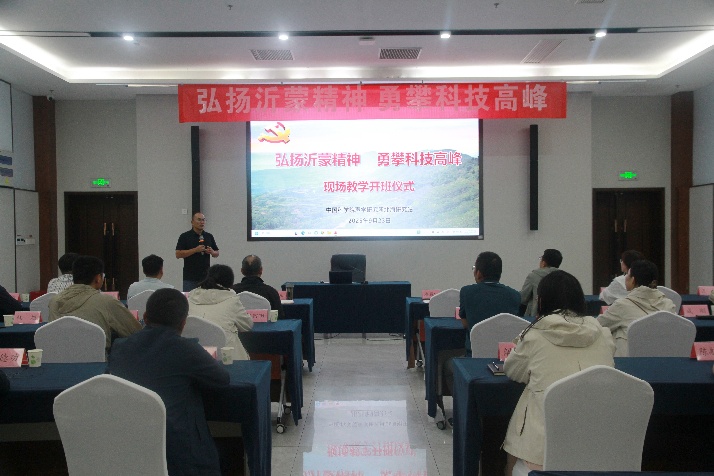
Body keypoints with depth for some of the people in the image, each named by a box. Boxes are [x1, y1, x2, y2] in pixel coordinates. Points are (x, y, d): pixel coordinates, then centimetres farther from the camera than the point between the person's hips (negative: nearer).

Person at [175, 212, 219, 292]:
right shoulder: (185, 236, -3)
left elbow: (216, 254, 15)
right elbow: (178, 254, -10)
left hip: (206, 276, 4)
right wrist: (195, 250, -18)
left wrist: (212, 252, -8)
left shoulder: (209, 236, 10)